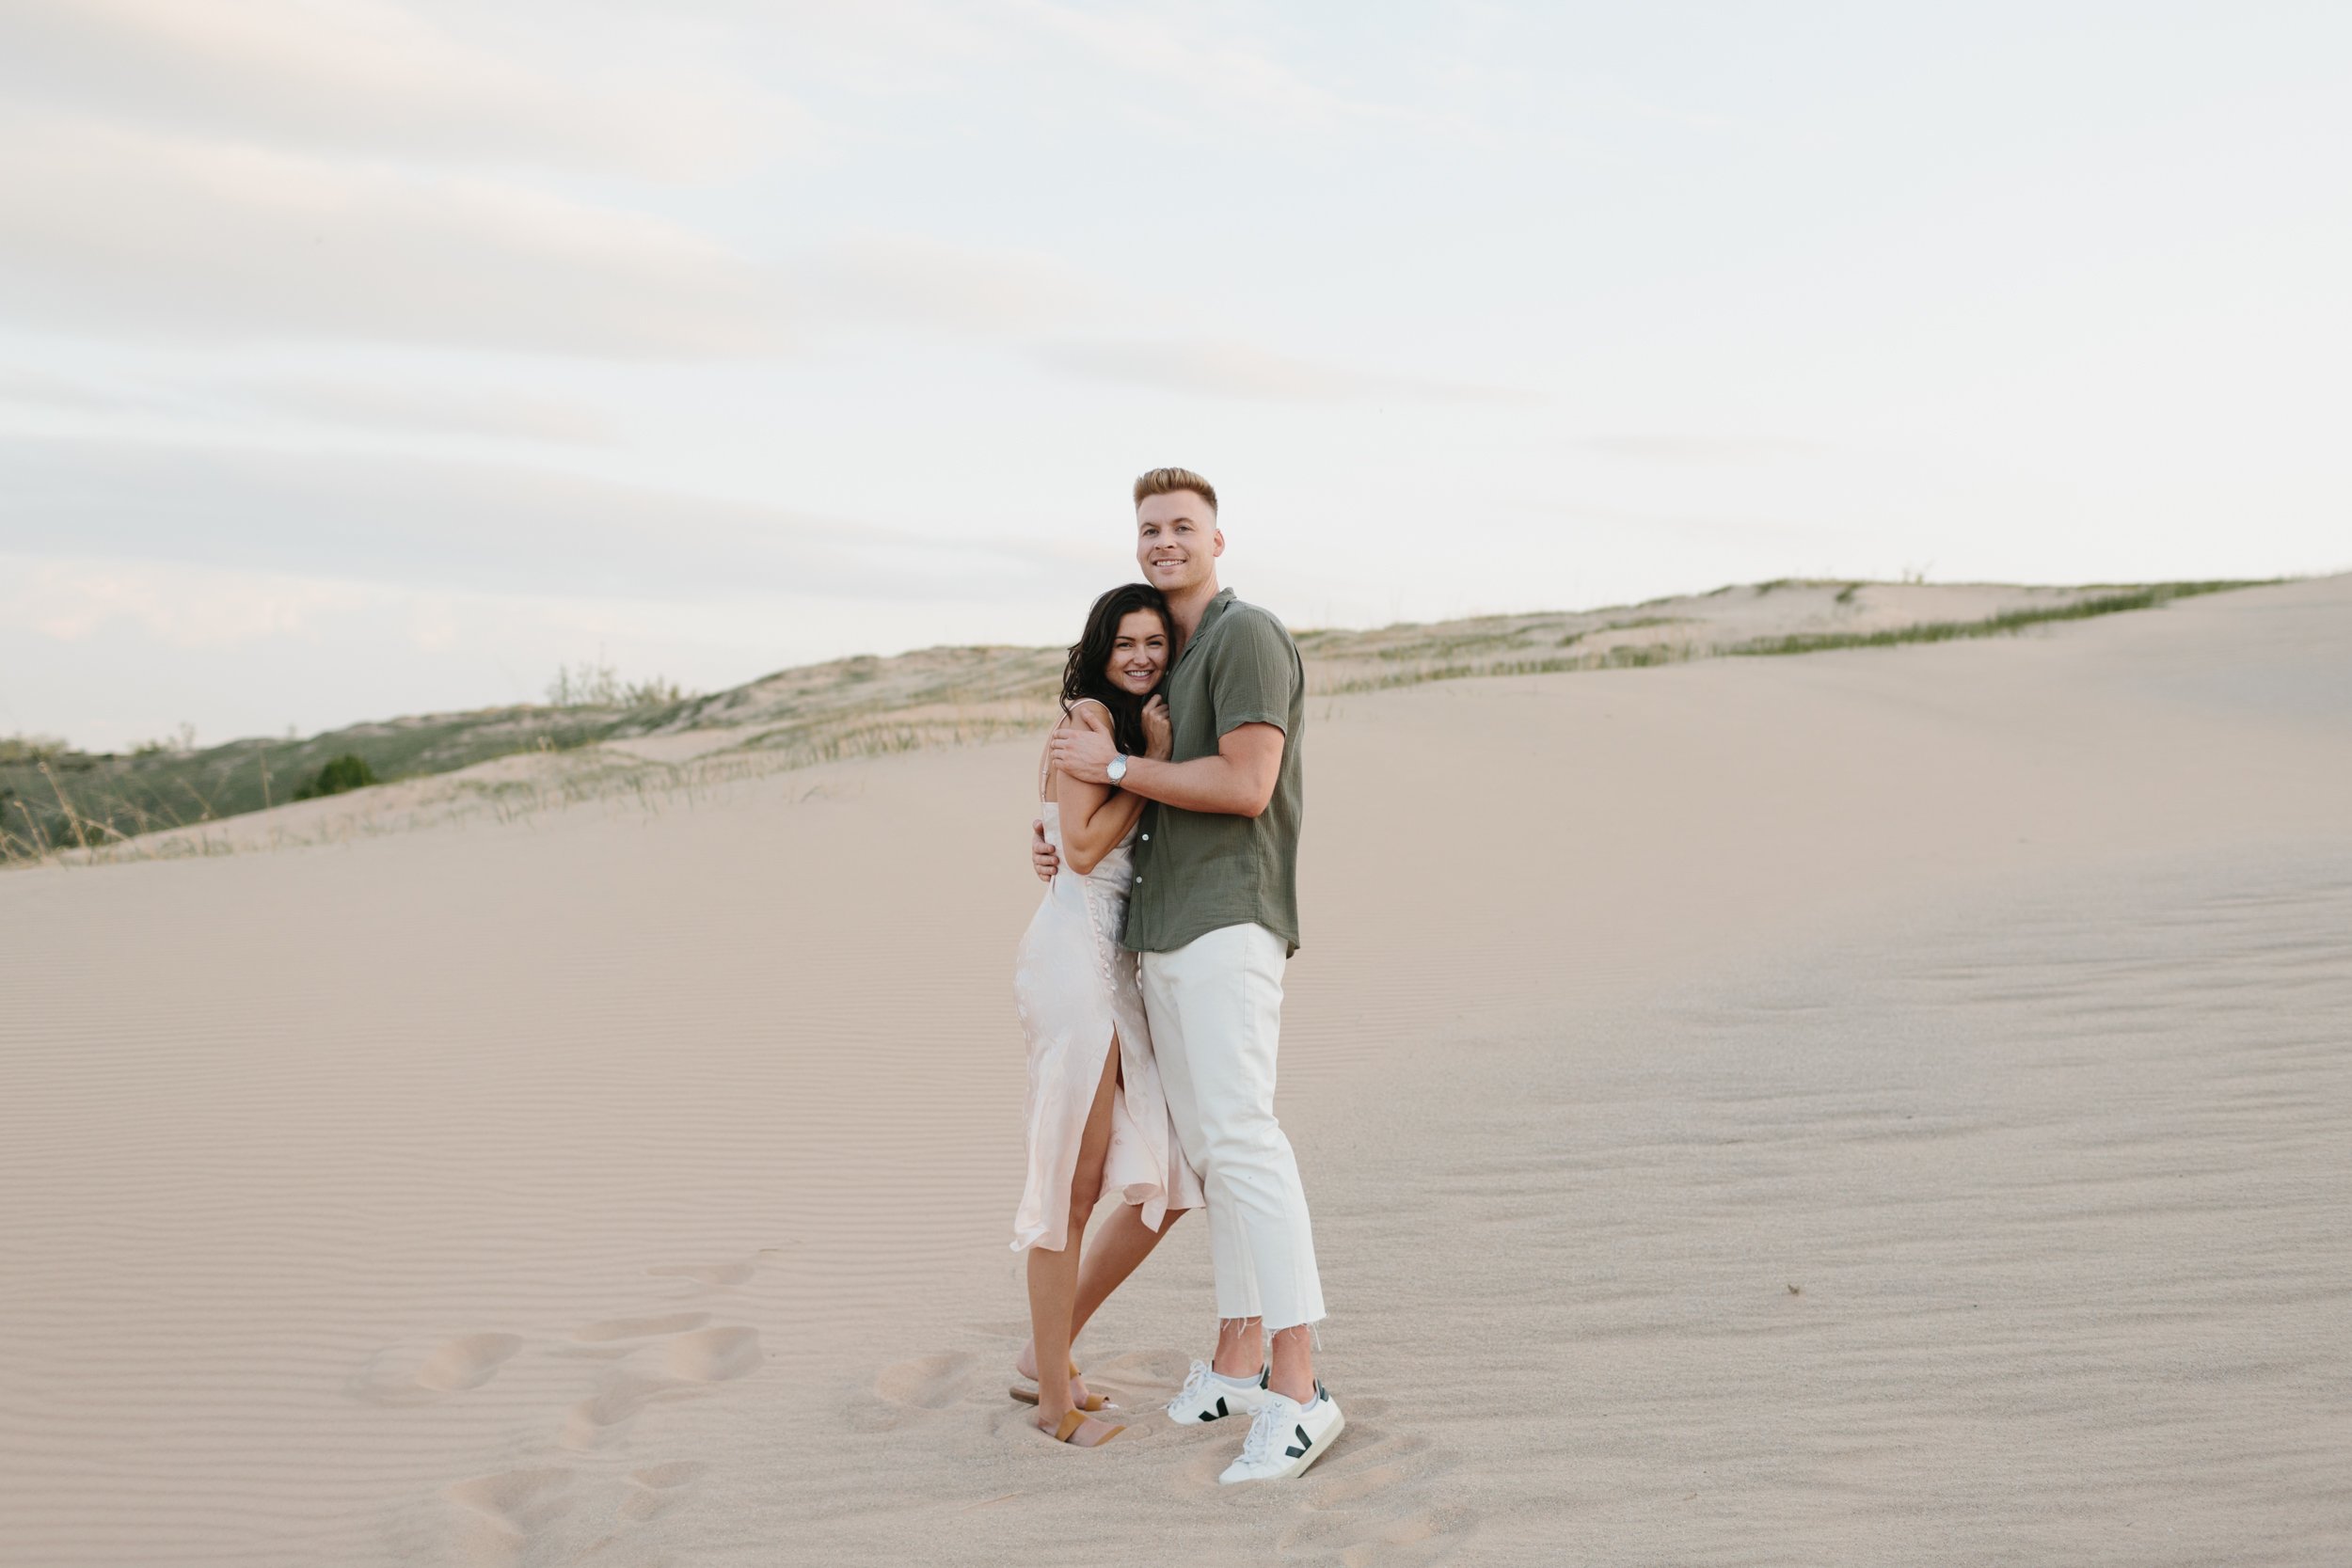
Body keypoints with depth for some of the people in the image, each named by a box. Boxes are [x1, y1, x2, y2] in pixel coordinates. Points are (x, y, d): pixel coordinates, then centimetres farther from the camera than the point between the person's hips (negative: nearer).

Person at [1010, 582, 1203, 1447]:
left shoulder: (1134, 726, 21)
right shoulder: (1090, 715, -6)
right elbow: (1084, 847, -14)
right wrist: (1150, 760, -11)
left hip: (1119, 963, 9)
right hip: (1077, 952, -9)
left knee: (1169, 1179, 8)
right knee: (1076, 1182, -3)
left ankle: (1047, 1351, 20)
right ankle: (1056, 1399, 7)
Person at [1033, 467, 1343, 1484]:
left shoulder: (1248, 636, -6)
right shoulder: (1169, 662, 23)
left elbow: (1244, 786, -18)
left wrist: (1115, 765, -10)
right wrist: (1069, 831, 15)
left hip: (1227, 923, -9)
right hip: (1162, 934, 10)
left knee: (1240, 1136, -17)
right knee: (1207, 1146, 10)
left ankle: (1297, 1391, -18)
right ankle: (1236, 1362, 17)